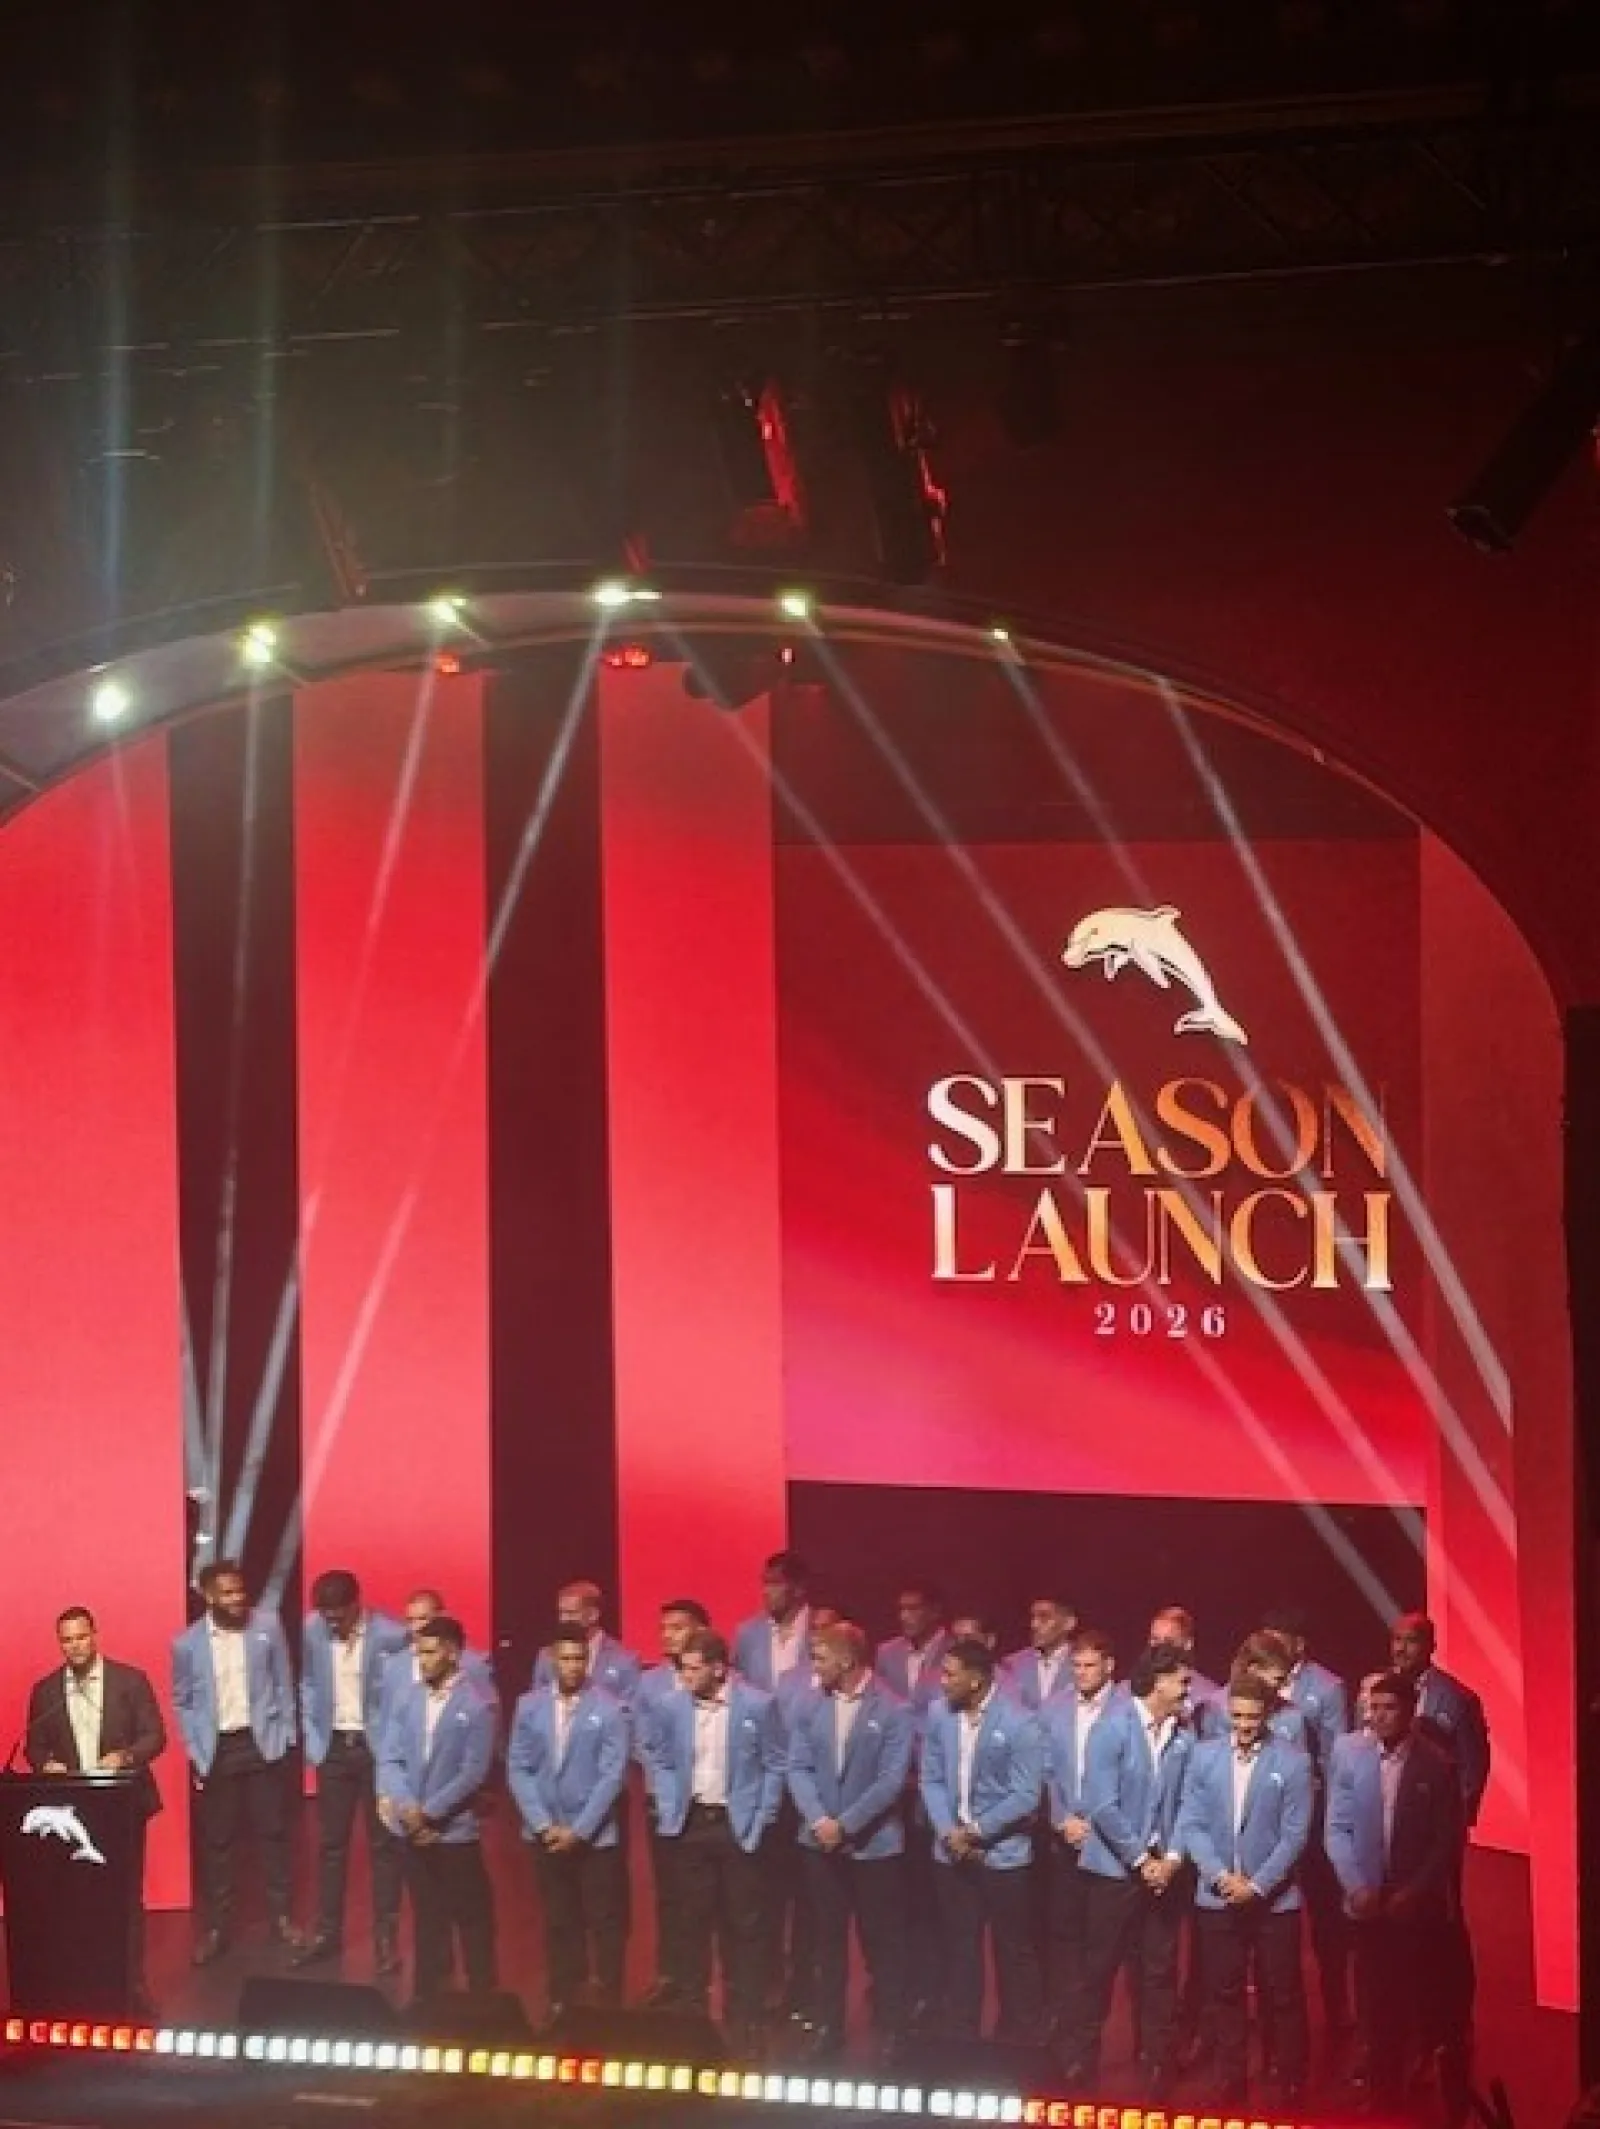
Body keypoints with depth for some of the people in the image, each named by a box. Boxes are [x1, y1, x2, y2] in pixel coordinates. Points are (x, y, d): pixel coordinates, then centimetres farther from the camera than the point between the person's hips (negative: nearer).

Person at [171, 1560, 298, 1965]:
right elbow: (182, 1702, 4)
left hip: (262, 1743, 0)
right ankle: (216, 1927, 15)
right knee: (218, 1840, 7)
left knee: (273, 1833, 8)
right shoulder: (187, 1643, -6)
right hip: (217, 1750, 0)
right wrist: (195, 1752, -2)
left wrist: (285, 1737, 0)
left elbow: (283, 1685, 3)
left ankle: (280, 1916, 20)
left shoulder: (267, 1626, -5)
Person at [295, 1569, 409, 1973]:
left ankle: (386, 1938, 9)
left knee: (383, 1844, 3)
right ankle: (327, 1931, 19)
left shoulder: (391, 1636, -16)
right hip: (334, 1746, 4)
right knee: (331, 1843, 10)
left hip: (377, 1746, -4)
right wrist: (312, 1739, 4)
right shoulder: (311, 1631, -2)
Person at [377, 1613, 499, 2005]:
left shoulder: (477, 1706, -10)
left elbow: (473, 1773, -14)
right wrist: (406, 1808, -13)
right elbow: (390, 1758, 2)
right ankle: (429, 1996, 23)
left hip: (455, 1830, -4)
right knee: (427, 1917, 14)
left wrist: (429, 1812, -17)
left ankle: (481, 1998, 14)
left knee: (472, 1918, 4)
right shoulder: (408, 1698, 4)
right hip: (413, 1829, 5)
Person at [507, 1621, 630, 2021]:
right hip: (547, 1834, 3)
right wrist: (543, 1824, -8)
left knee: (604, 1923, 3)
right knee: (559, 1922, 10)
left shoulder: (609, 1709, -9)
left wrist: (579, 1830, -14)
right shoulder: (530, 1706, 1)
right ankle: (562, 1999, 20)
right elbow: (518, 1769, 2)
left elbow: (612, 1775, -11)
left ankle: (607, 2002, 13)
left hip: (596, 1837, -3)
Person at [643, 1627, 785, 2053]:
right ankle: (692, 2010, 21)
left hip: (738, 1825, -3)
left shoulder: (758, 1705, -10)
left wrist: (759, 1821, -6)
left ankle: (744, 2019, 12)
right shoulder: (674, 1706, -1)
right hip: (691, 1824, 3)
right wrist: (667, 1808, 0)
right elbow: (660, 1761, 11)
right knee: (693, 1920, 10)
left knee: (743, 1925, 4)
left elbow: (775, 1766, -3)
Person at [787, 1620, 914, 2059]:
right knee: (828, 1941, 11)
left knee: (882, 1943, 4)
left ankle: (890, 2032, 14)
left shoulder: (893, 1710, -10)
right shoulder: (811, 1706, 2)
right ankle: (828, 2028, 21)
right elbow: (799, 1769, 0)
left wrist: (845, 1824, -18)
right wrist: (819, 1820, -15)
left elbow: (891, 1779, -14)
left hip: (874, 1844, -4)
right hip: (821, 1841, 4)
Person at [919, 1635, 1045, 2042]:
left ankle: (1018, 2043, 19)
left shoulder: (1019, 1723, -17)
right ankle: (959, 2038, 24)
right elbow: (931, 1780, 2)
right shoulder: (938, 1714, -3)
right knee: (958, 1950, 13)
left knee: (1014, 1952, 7)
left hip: (1003, 1853, -4)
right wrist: (948, 1831, -13)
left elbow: (1026, 1795, -16)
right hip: (952, 1853, 4)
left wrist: (976, 1831, -17)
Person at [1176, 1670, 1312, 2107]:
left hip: (1274, 1900, -3)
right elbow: (1191, 1825, 1)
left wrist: (1258, 1885, -15)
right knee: (1224, 1994, 10)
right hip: (1217, 1898, 3)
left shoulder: (1293, 1761, -7)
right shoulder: (1204, 1755, 2)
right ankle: (1230, 2079, 21)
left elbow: (1295, 1835, -8)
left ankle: (1292, 2085, 13)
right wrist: (1221, 1876, -12)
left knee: (1283, 1996, 3)